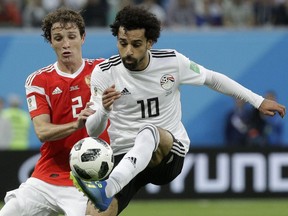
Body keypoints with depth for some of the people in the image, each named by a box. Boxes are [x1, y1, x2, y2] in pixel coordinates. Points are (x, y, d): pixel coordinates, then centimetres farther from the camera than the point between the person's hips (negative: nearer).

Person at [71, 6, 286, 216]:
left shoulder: (172, 62, -3)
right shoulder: (104, 73, -5)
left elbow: (212, 79, 14)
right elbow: (93, 131, -6)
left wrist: (258, 101, 15)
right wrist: (104, 110, -29)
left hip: (169, 154, -1)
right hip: (124, 158, 1)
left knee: (149, 132, -39)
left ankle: (106, 189, -61)